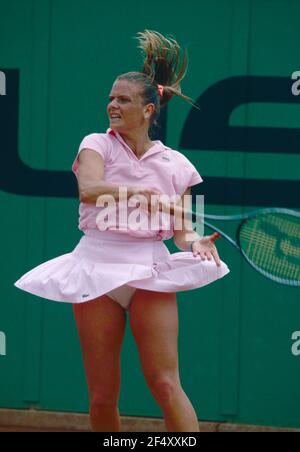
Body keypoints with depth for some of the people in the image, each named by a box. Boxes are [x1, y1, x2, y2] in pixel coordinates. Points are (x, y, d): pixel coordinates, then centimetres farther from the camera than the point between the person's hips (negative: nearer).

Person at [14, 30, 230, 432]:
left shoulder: (174, 164, 7)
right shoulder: (97, 145, 2)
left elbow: (179, 226, 13)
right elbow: (89, 189, -19)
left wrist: (195, 242, -11)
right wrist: (142, 194, -33)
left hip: (151, 270, 0)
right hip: (97, 262, 0)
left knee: (165, 384, -12)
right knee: (102, 397, 3)